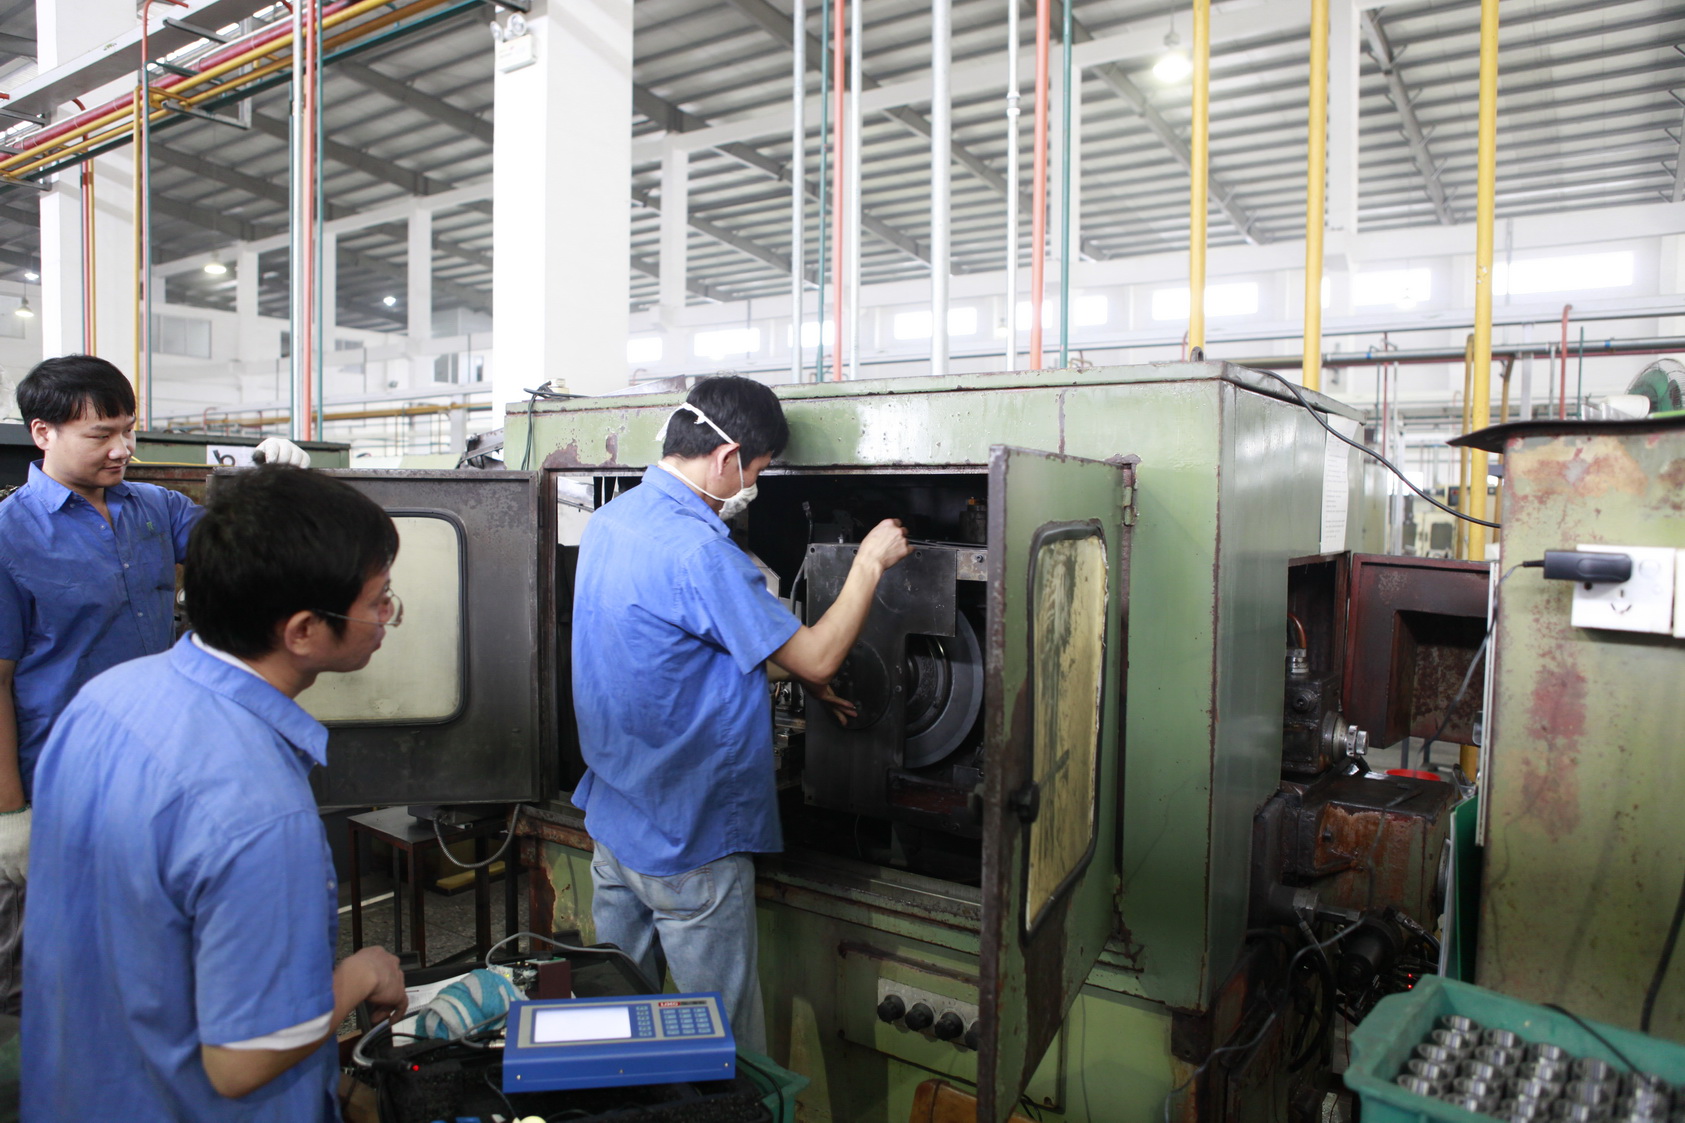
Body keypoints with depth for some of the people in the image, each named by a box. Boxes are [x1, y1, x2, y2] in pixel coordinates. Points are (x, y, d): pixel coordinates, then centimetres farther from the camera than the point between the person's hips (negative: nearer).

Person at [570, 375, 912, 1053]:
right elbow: (816, 659, -19)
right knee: (727, 1039, 8)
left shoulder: (607, 521, 4)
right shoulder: (697, 551, -26)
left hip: (611, 816, 9)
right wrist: (870, 563, -7)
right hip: (689, 843, -9)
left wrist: (797, 674, 15)